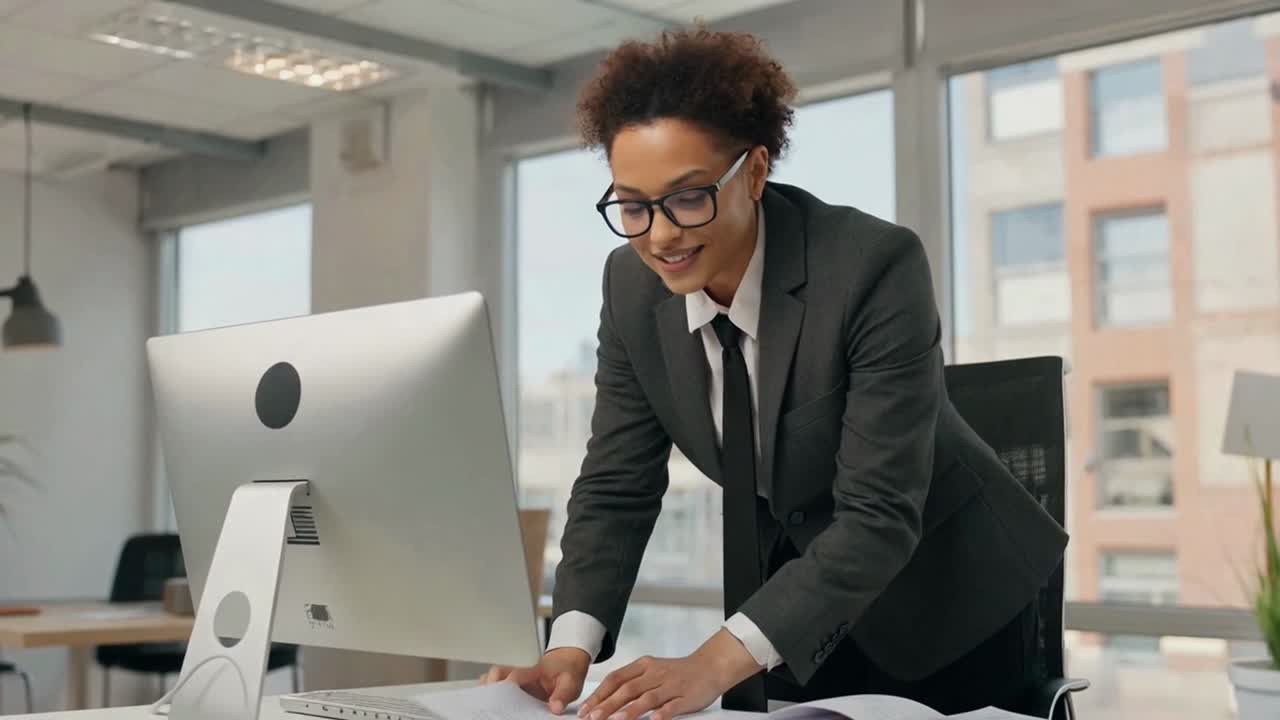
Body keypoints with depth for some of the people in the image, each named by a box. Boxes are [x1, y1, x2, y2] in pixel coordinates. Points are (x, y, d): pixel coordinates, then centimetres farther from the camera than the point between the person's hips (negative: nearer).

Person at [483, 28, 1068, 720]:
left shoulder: (875, 267, -29)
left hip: (945, 603, -3)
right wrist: (570, 651, -25)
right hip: (785, 601, 4)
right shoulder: (633, 285, -12)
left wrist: (713, 664, -41)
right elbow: (616, 487, -8)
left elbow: (880, 516, -31)